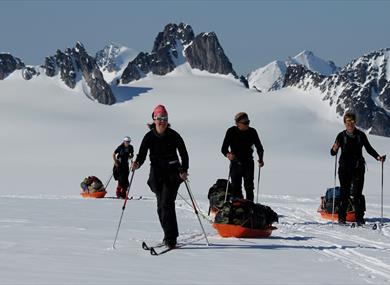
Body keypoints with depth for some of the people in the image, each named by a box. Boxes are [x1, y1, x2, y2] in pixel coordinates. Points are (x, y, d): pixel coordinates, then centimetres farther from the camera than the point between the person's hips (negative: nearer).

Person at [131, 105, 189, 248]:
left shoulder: (173, 135, -4)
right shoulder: (149, 136, 0)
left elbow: (184, 154, 3)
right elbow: (142, 154, -4)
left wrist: (184, 170, -9)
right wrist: (137, 163, -25)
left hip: (172, 173, -3)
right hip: (156, 174, 3)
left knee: (166, 204, -16)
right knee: (161, 205, 7)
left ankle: (170, 238, -17)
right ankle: (170, 235, 20)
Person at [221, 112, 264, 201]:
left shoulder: (252, 132, -1)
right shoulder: (231, 132, -6)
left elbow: (259, 148, 7)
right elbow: (224, 149, -8)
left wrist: (260, 159, -11)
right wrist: (228, 154, -30)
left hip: (248, 164, 1)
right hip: (236, 164, -1)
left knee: (249, 187, -4)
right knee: (236, 187, -1)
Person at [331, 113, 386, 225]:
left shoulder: (361, 135, 5)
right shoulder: (341, 136, 2)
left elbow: (369, 148, 14)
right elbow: (333, 153, 0)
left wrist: (378, 157, 0)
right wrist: (334, 149, -23)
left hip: (358, 167, 0)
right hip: (345, 167, 0)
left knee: (357, 193, -7)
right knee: (344, 192, -2)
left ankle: (359, 218, -5)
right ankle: (342, 217, 7)